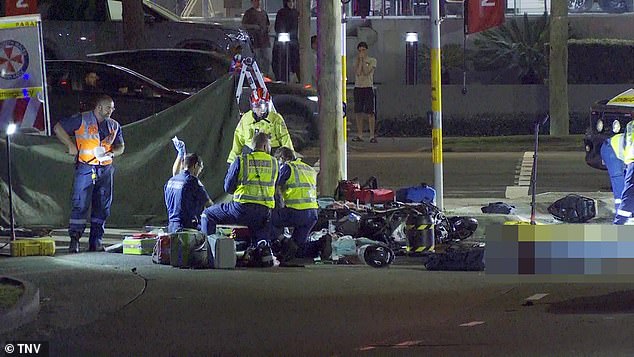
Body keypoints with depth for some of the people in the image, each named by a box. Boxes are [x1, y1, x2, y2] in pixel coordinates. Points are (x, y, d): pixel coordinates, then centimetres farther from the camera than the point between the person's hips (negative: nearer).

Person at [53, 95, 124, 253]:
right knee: (80, 204, -9)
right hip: (85, 168, -5)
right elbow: (58, 128, 0)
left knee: (102, 206, 5)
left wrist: (112, 153, -2)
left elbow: (121, 146, 20)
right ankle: (74, 239, -6)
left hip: (105, 169, 5)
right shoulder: (82, 120, -2)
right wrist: (71, 145, -8)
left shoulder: (114, 126, 14)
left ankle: (96, 241, 12)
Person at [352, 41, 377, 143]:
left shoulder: (372, 60, 2)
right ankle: (359, 135, 8)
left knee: (370, 112, -7)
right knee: (358, 112, 3)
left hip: (368, 87, -3)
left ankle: (372, 135, -7)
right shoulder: (356, 61, 11)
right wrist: (360, 60, -6)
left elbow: (366, 72, -12)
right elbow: (358, 72, -6)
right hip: (358, 87, 3)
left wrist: (363, 59, -7)